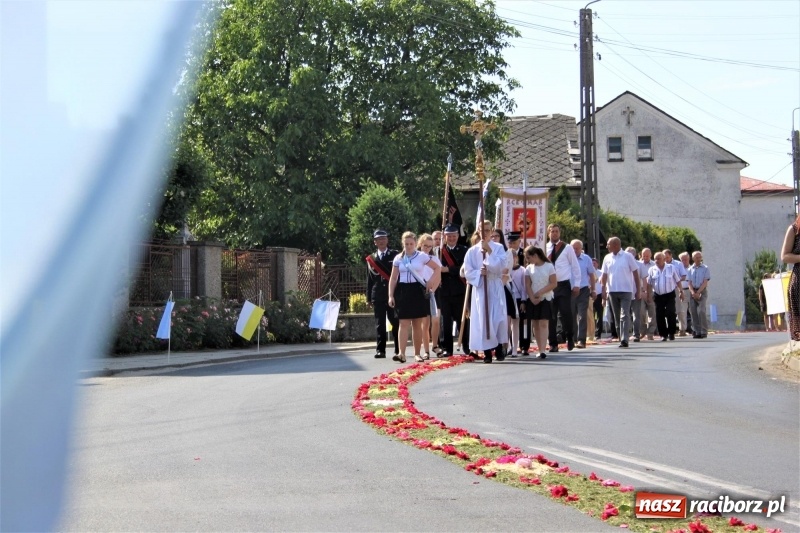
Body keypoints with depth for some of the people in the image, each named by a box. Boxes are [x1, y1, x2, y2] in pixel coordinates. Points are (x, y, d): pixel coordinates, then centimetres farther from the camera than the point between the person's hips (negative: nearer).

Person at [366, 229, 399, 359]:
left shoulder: (395, 255, 6)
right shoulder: (371, 259, 13)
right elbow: (369, 279, 12)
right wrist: (369, 297, 7)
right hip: (378, 296, 2)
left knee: (396, 323, -3)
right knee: (380, 324, 2)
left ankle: (398, 350, 2)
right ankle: (380, 350, 4)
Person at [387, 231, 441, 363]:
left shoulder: (422, 256, 1)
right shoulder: (398, 258, 6)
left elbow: (437, 268, 8)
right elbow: (393, 278, 7)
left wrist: (431, 282, -3)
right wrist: (391, 296, 0)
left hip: (418, 291, -1)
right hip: (403, 292, 1)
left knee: (417, 324, 4)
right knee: (404, 324, -8)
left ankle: (417, 354, 12)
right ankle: (402, 353, -17)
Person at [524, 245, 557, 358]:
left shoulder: (549, 266, -4)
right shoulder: (529, 268, 6)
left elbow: (554, 284, -7)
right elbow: (527, 286, 3)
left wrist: (540, 292, -14)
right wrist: (532, 298, -11)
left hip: (545, 299, -4)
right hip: (533, 300, 4)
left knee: (543, 324, -12)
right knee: (536, 324, 3)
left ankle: (542, 350, -19)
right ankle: (540, 349, 7)